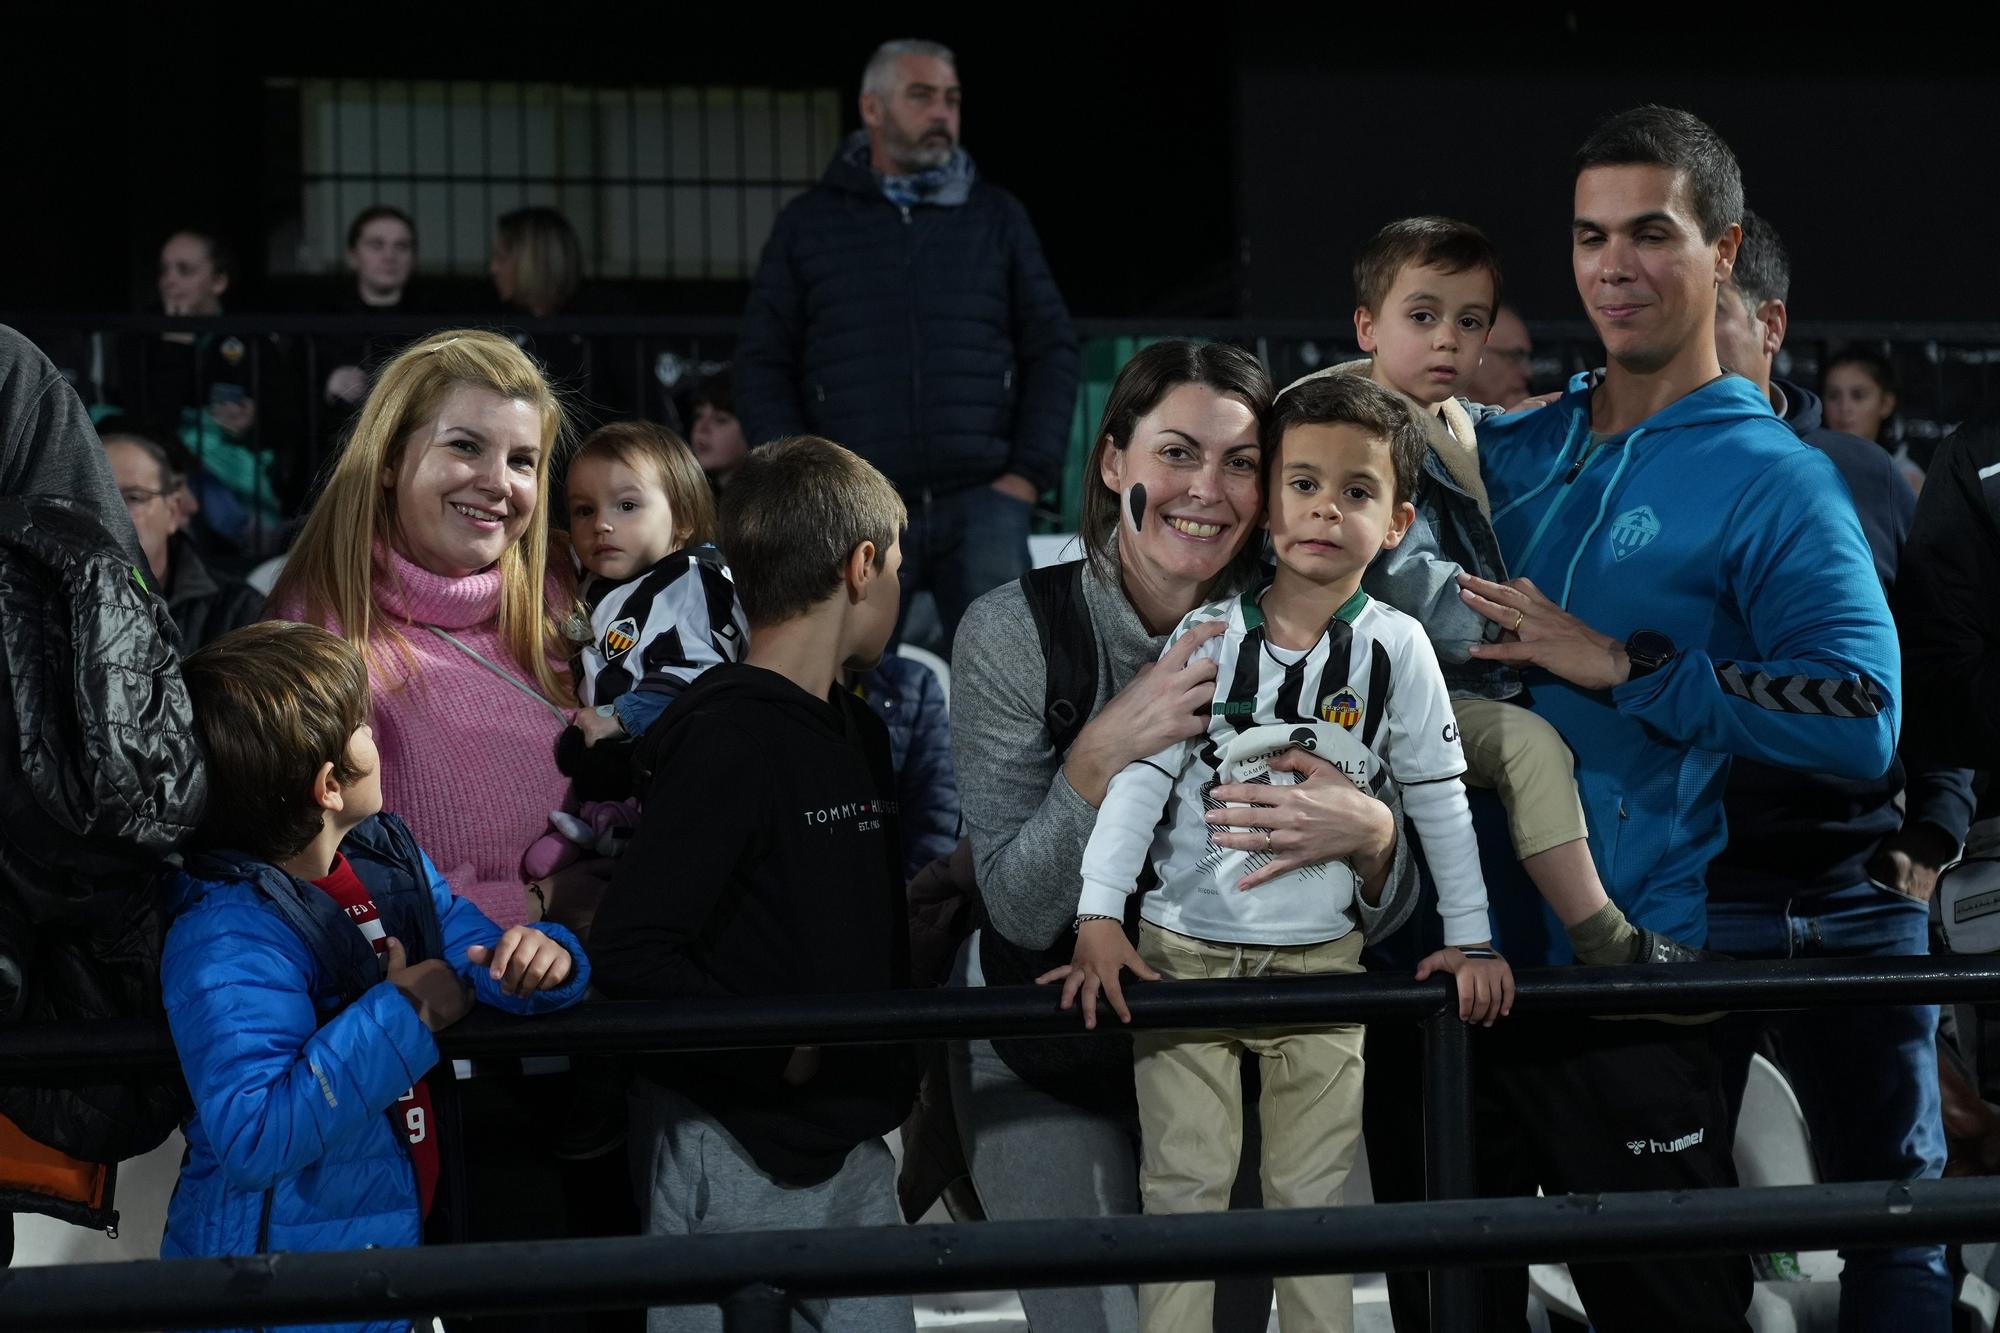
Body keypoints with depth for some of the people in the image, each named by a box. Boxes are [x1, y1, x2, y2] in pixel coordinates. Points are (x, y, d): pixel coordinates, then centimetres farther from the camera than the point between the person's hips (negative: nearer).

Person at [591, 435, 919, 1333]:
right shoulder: (724, 738, -15)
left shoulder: (859, 733, 13)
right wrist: (780, 1053, -21)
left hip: (854, 1142, 8)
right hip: (735, 1152, -8)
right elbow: (632, 956, -21)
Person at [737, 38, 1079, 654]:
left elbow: (1053, 349, 12)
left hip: (980, 501, 0)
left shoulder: (998, 217, 13)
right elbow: (762, 363, 10)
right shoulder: (808, 223, 11)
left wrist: (1031, 471, 0)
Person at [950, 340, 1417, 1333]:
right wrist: (1104, 751, -33)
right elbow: (1018, 910, -18)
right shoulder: (1015, 629, -15)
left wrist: (1367, 834, -29)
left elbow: (1383, 913, -6)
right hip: (1050, 1053, -2)